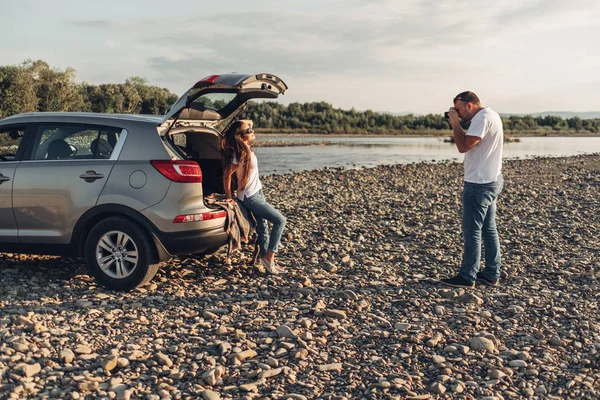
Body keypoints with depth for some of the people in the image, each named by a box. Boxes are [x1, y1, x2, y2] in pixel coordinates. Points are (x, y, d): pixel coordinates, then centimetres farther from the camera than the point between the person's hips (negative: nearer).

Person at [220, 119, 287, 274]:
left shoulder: (247, 149, 5)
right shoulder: (240, 153, -22)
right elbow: (227, 175, -18)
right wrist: (229, 197, -10)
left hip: (257, 193, 9)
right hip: (250, 197, -9)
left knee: (262, 228, 10)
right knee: (280, 220, -10)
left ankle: (265, 258, 18)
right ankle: (269, 258, -6)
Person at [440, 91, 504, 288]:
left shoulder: (482, 118, -18)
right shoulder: (490, 115, 15)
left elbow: (463, 146, -23)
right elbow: (470, 143, 20)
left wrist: (455, 123, -12)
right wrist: (457, 126, 10)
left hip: (480, 184, -11)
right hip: (490, 181, 11)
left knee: (472, 231, -4)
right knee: (489, 229, 13)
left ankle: (467, 277, 3)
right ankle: (491, 274, 20)